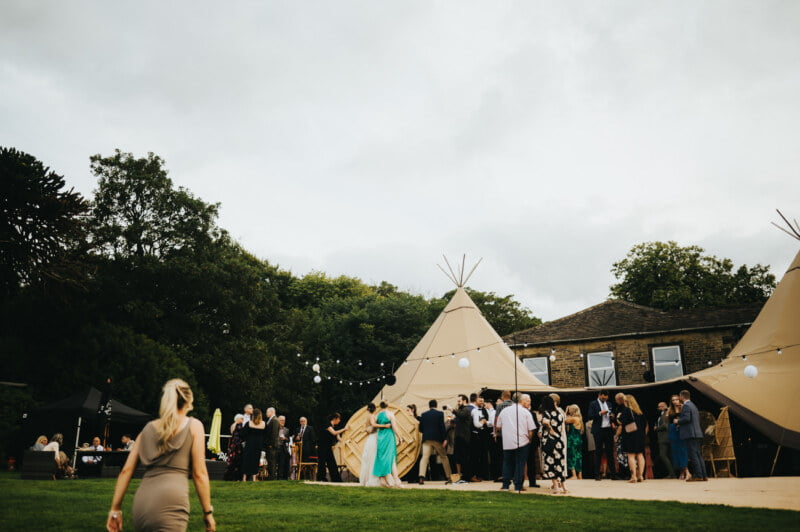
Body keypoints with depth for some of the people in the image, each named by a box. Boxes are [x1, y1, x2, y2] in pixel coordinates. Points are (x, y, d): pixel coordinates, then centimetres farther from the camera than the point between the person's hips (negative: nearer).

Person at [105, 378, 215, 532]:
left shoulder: (148, 427, 20)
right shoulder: (194, 425, 8)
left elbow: (126, 471, 16)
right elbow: (199, 473, 3)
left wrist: (115, 509, 20)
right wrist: (208, 512, 8)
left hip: (141, 502, 5)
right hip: (170, 502, -5)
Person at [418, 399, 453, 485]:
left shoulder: (423, 415, 7)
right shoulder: (440, 413, 0)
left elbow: (420, 429, 5)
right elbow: (442, 427, -7)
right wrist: (445, 438, -5)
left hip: (426, 439, 1)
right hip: (437, 438, -1)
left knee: (425, 457, -4)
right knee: (443, 457, 11)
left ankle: (421, 477, -19)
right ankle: (449, 477, 15)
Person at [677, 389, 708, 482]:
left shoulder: (686, 406, -9)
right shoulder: (693, 406, 21)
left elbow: (687, 418, -21)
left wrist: (678, 421, -4)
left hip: (690, 434, -10)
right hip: (697, 433, 10)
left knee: (693, 455, -9)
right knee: (698, 455, 10)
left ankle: (698, 476, -11)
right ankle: (704, 475, 9)